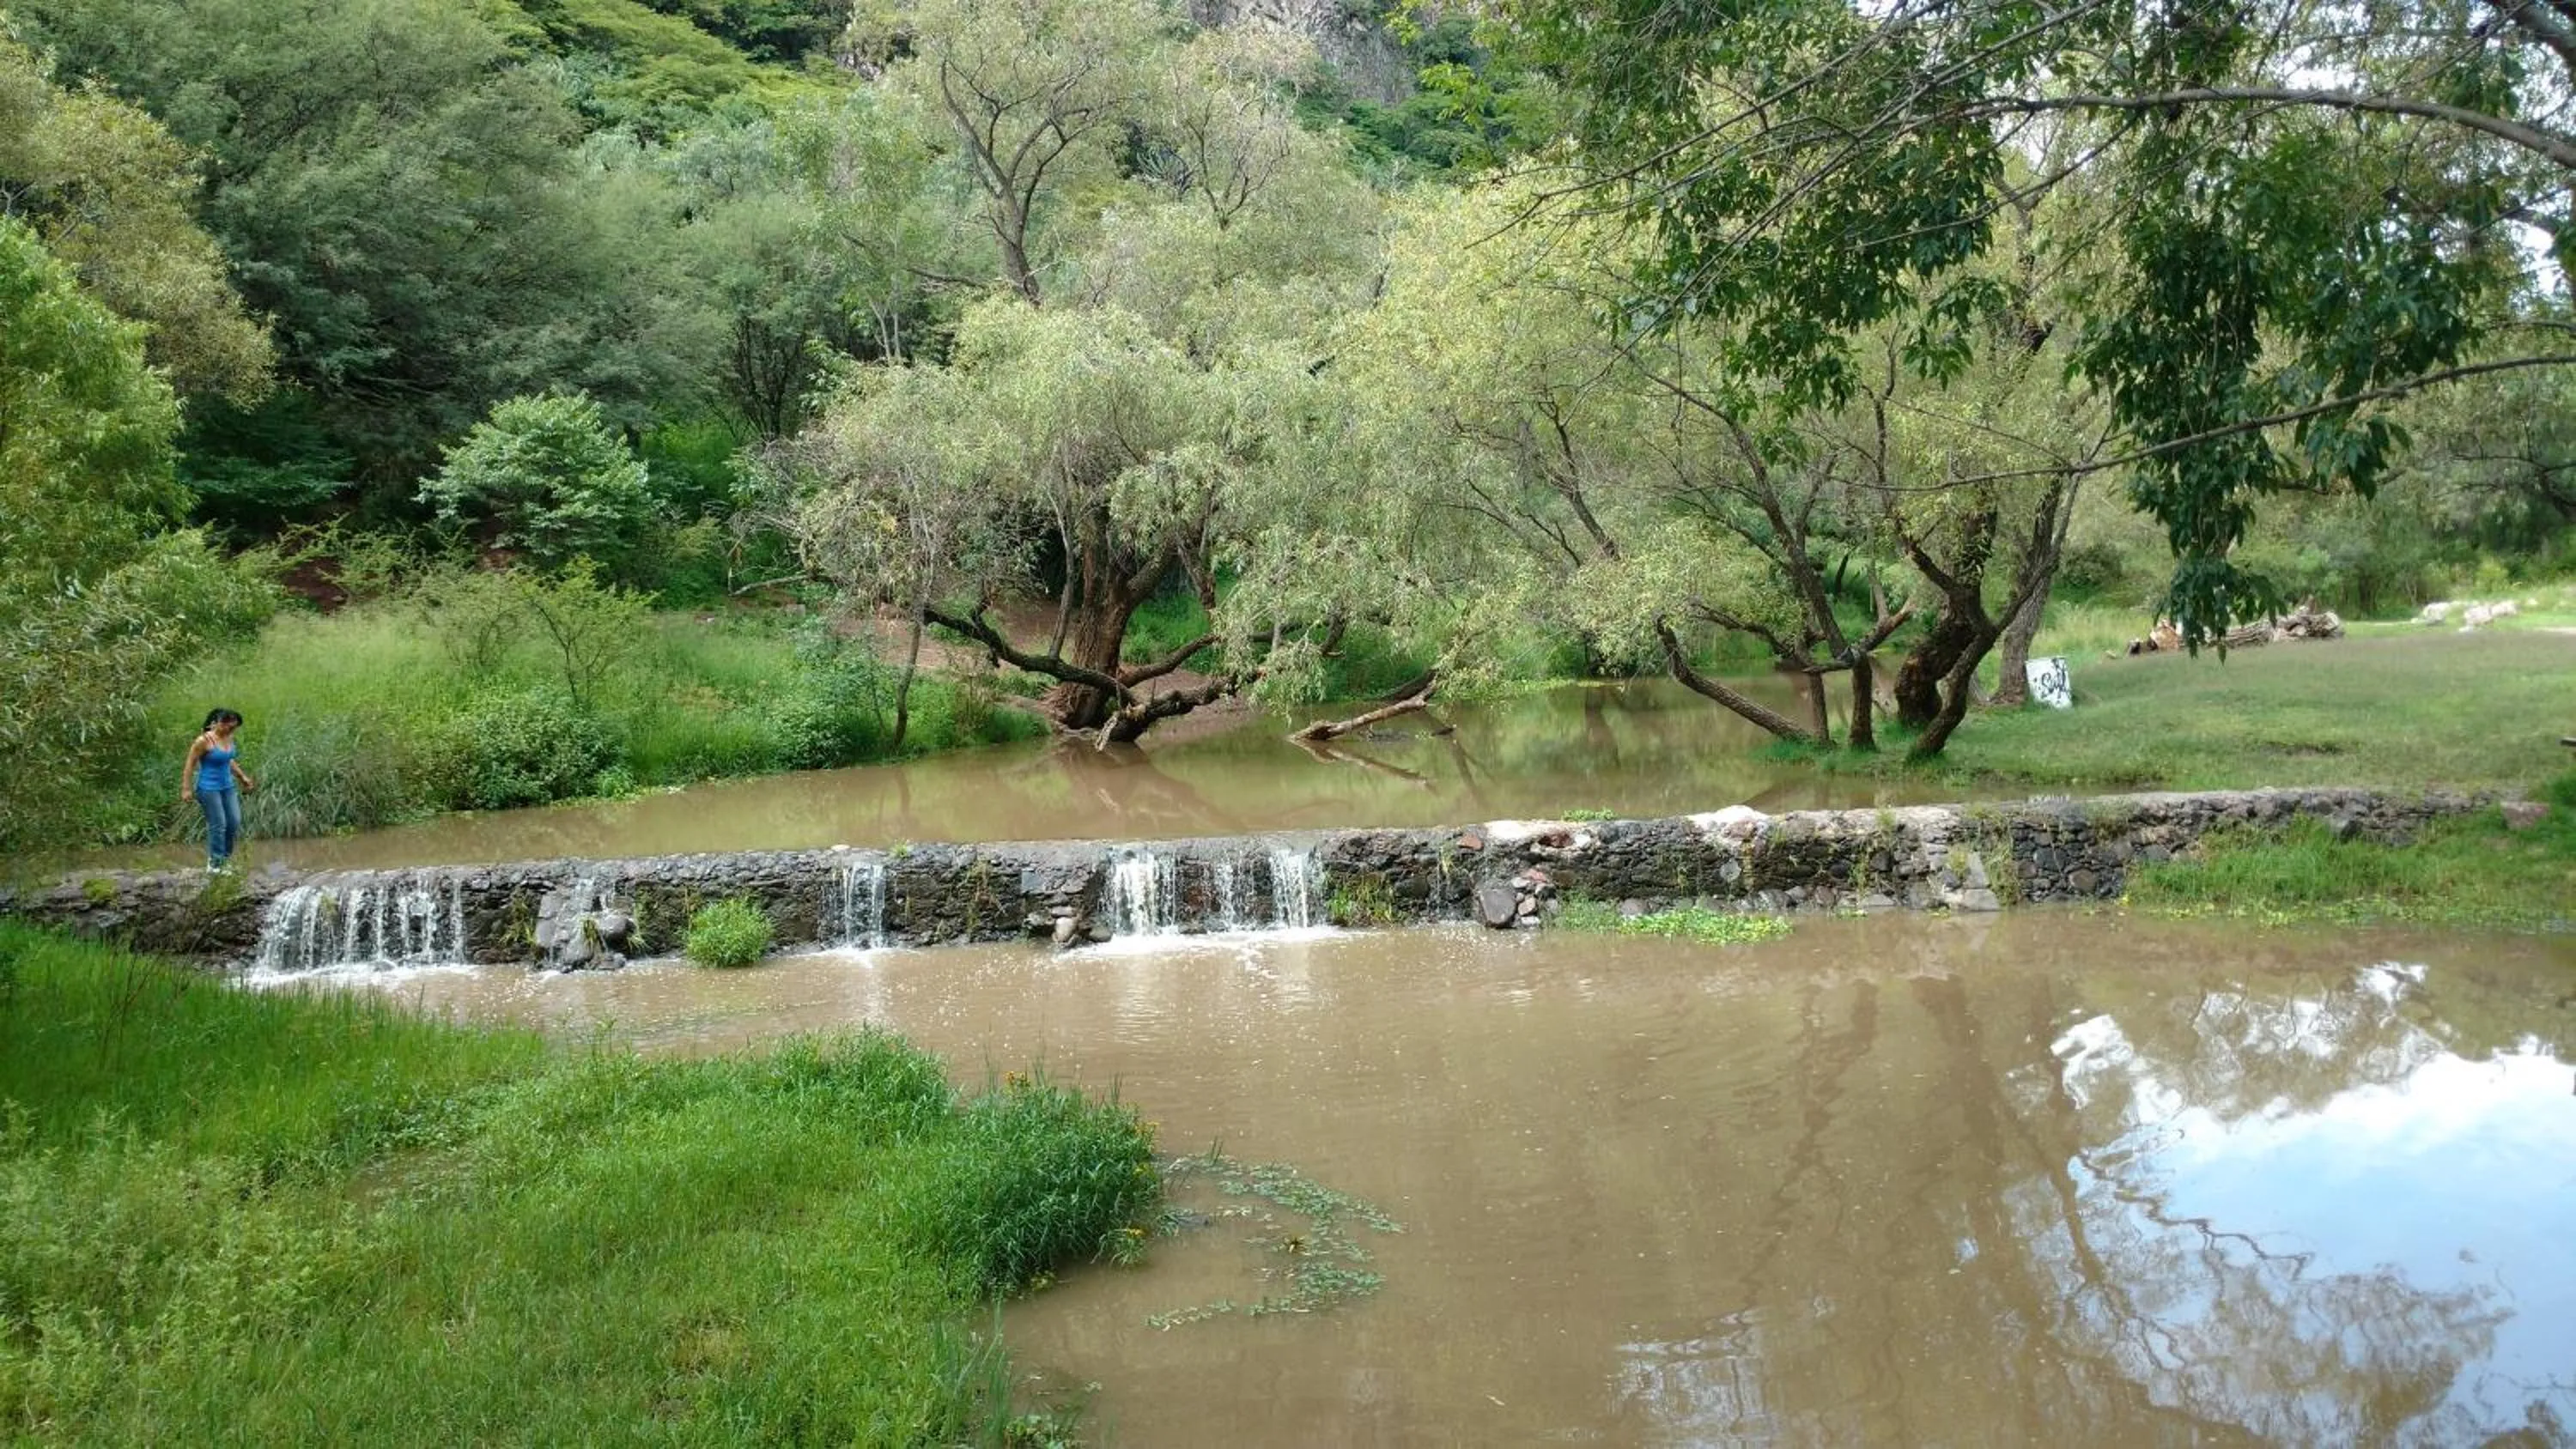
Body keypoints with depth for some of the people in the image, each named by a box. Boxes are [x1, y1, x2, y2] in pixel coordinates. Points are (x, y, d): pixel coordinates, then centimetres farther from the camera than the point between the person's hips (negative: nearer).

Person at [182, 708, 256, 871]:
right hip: (209, 788, -7)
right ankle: (214, 864, 4)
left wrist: (243, 777, 23)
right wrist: (186, 789, -14)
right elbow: (190, 764, -13)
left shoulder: (228, 738, 4)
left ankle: (225, 859, 18)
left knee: (235, 822, 5)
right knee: (218, 825, -6)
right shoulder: (204, 740, -17)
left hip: (227, 786, 7)